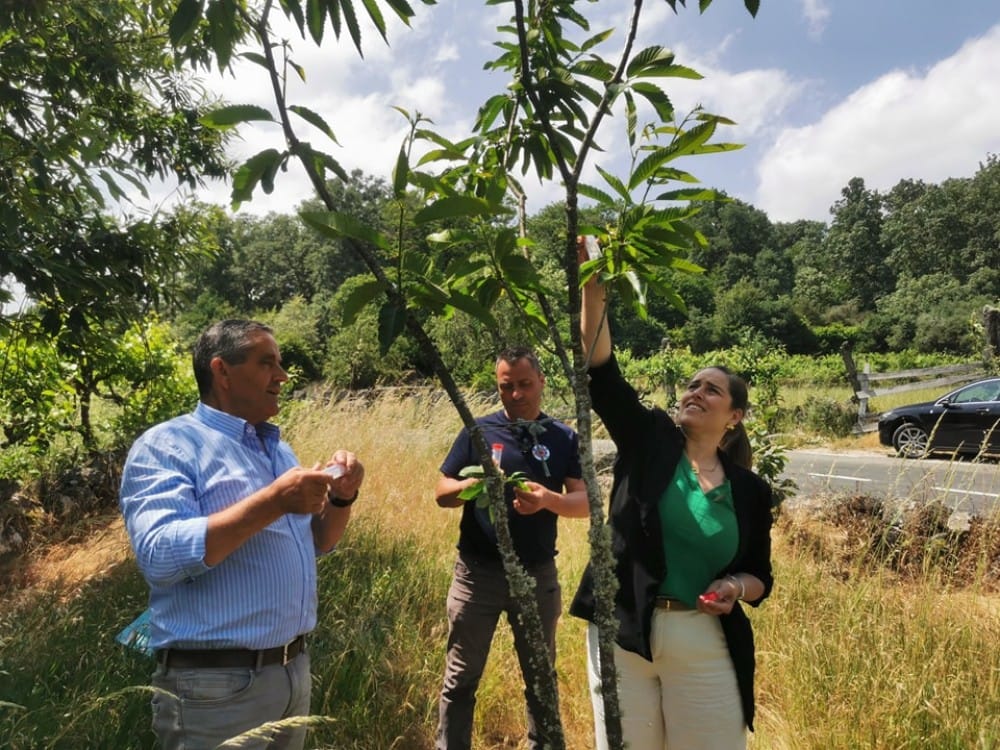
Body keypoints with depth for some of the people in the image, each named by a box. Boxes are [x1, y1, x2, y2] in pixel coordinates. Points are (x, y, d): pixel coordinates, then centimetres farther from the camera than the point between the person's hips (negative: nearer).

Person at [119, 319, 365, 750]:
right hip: (217, 684, -7)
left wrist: (340, 497, -4)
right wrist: (273, 502, -27)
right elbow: (160, 556, -25)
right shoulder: (166, 446, -11)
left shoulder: (278, 448, 11)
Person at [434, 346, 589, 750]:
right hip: (477, 572, -1)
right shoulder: (479, 430, -1)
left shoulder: (563, 438, 2)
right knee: (461, 678, 10)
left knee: (541, 677, 16)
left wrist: (548, 499, -25)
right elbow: (441, 493, 0)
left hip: (538, 575, 1)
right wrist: (473, 484, -22)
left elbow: (587, 502, -5)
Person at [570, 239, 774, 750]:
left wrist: (737, 586, -11)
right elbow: (601, 374, -15)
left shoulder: (749, 489, 4)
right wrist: (593, 292, -24)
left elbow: (760, 576, 12)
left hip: (706, 644, 1)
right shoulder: (648, 440, -1)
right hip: (622, 632, 0)